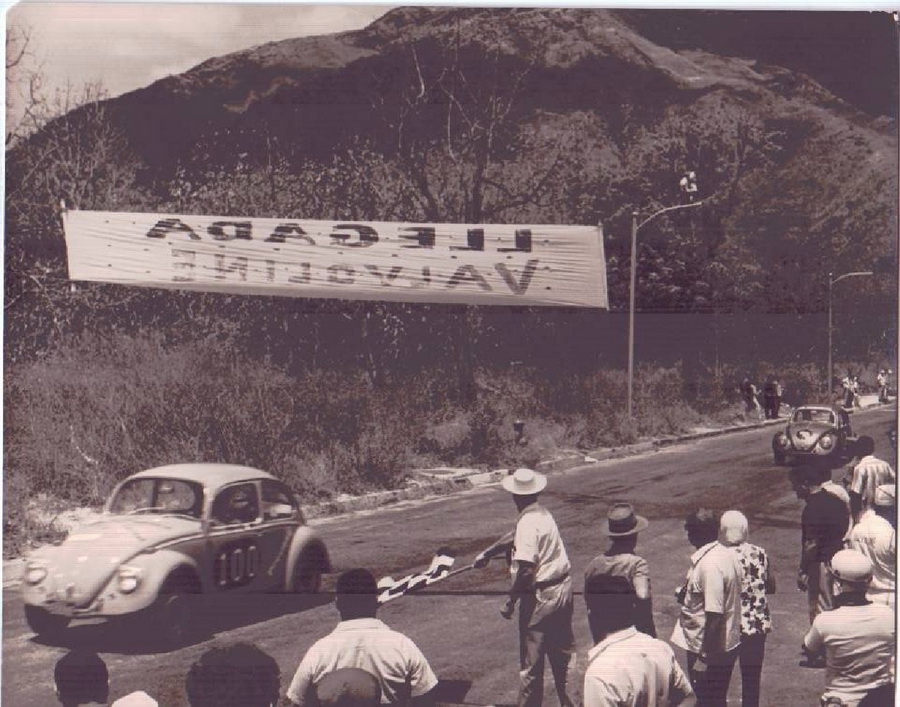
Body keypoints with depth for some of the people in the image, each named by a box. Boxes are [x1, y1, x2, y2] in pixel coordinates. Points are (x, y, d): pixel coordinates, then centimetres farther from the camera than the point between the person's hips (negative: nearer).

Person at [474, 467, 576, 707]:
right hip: (562, 587, 9)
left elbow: (526, 570, -25)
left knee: (532, 659, 4)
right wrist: (488, 553, 28)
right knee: (562, 652, 19)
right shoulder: (542, 514, 6)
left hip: (540, 596, -9)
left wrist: (510, 602, -16)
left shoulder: (528, 523, -21)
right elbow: (514, 539, 23)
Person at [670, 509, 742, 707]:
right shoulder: (728, 555, 5)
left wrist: (703, 657, -23)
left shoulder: (709, 565, -25)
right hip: (727, 645, 9)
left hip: (710, 649, -9)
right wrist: (687, 597, 12)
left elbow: (714, 616, -27)